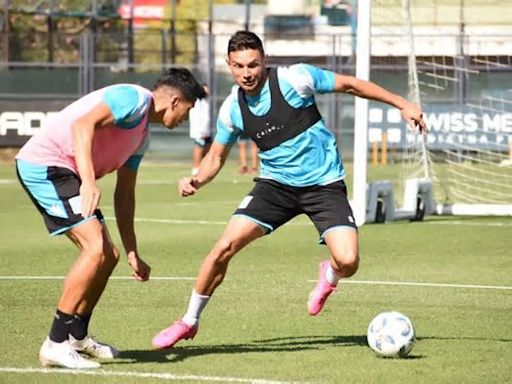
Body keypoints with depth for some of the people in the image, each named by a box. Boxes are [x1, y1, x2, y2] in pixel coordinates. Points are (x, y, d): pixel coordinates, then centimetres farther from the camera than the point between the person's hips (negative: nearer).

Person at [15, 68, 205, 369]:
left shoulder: (142, 134, 20)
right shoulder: (135, 99, -10)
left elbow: (124, 193, 26)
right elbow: (83, 124, -25)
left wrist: (133, 253, 26)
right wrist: (89, 182, -36)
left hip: (63, 174, 11)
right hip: (44, 165, -11)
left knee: (108, 255, 11)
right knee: (96, 248, -19)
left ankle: (77, 337, 26)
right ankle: (56, 345, -16)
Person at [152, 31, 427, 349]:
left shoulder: (294, 79, -15)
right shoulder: (232, 109, -3)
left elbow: (351, 85, -5)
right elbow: (216, 157, 11)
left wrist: (402, 104, -5)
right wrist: (197, 181, -11)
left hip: (324, 183, -3)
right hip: (276, 183, 3)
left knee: (348, 262, -22)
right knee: (225, 246, -13)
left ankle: (329, 275, 19)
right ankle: (189, 322, 6)